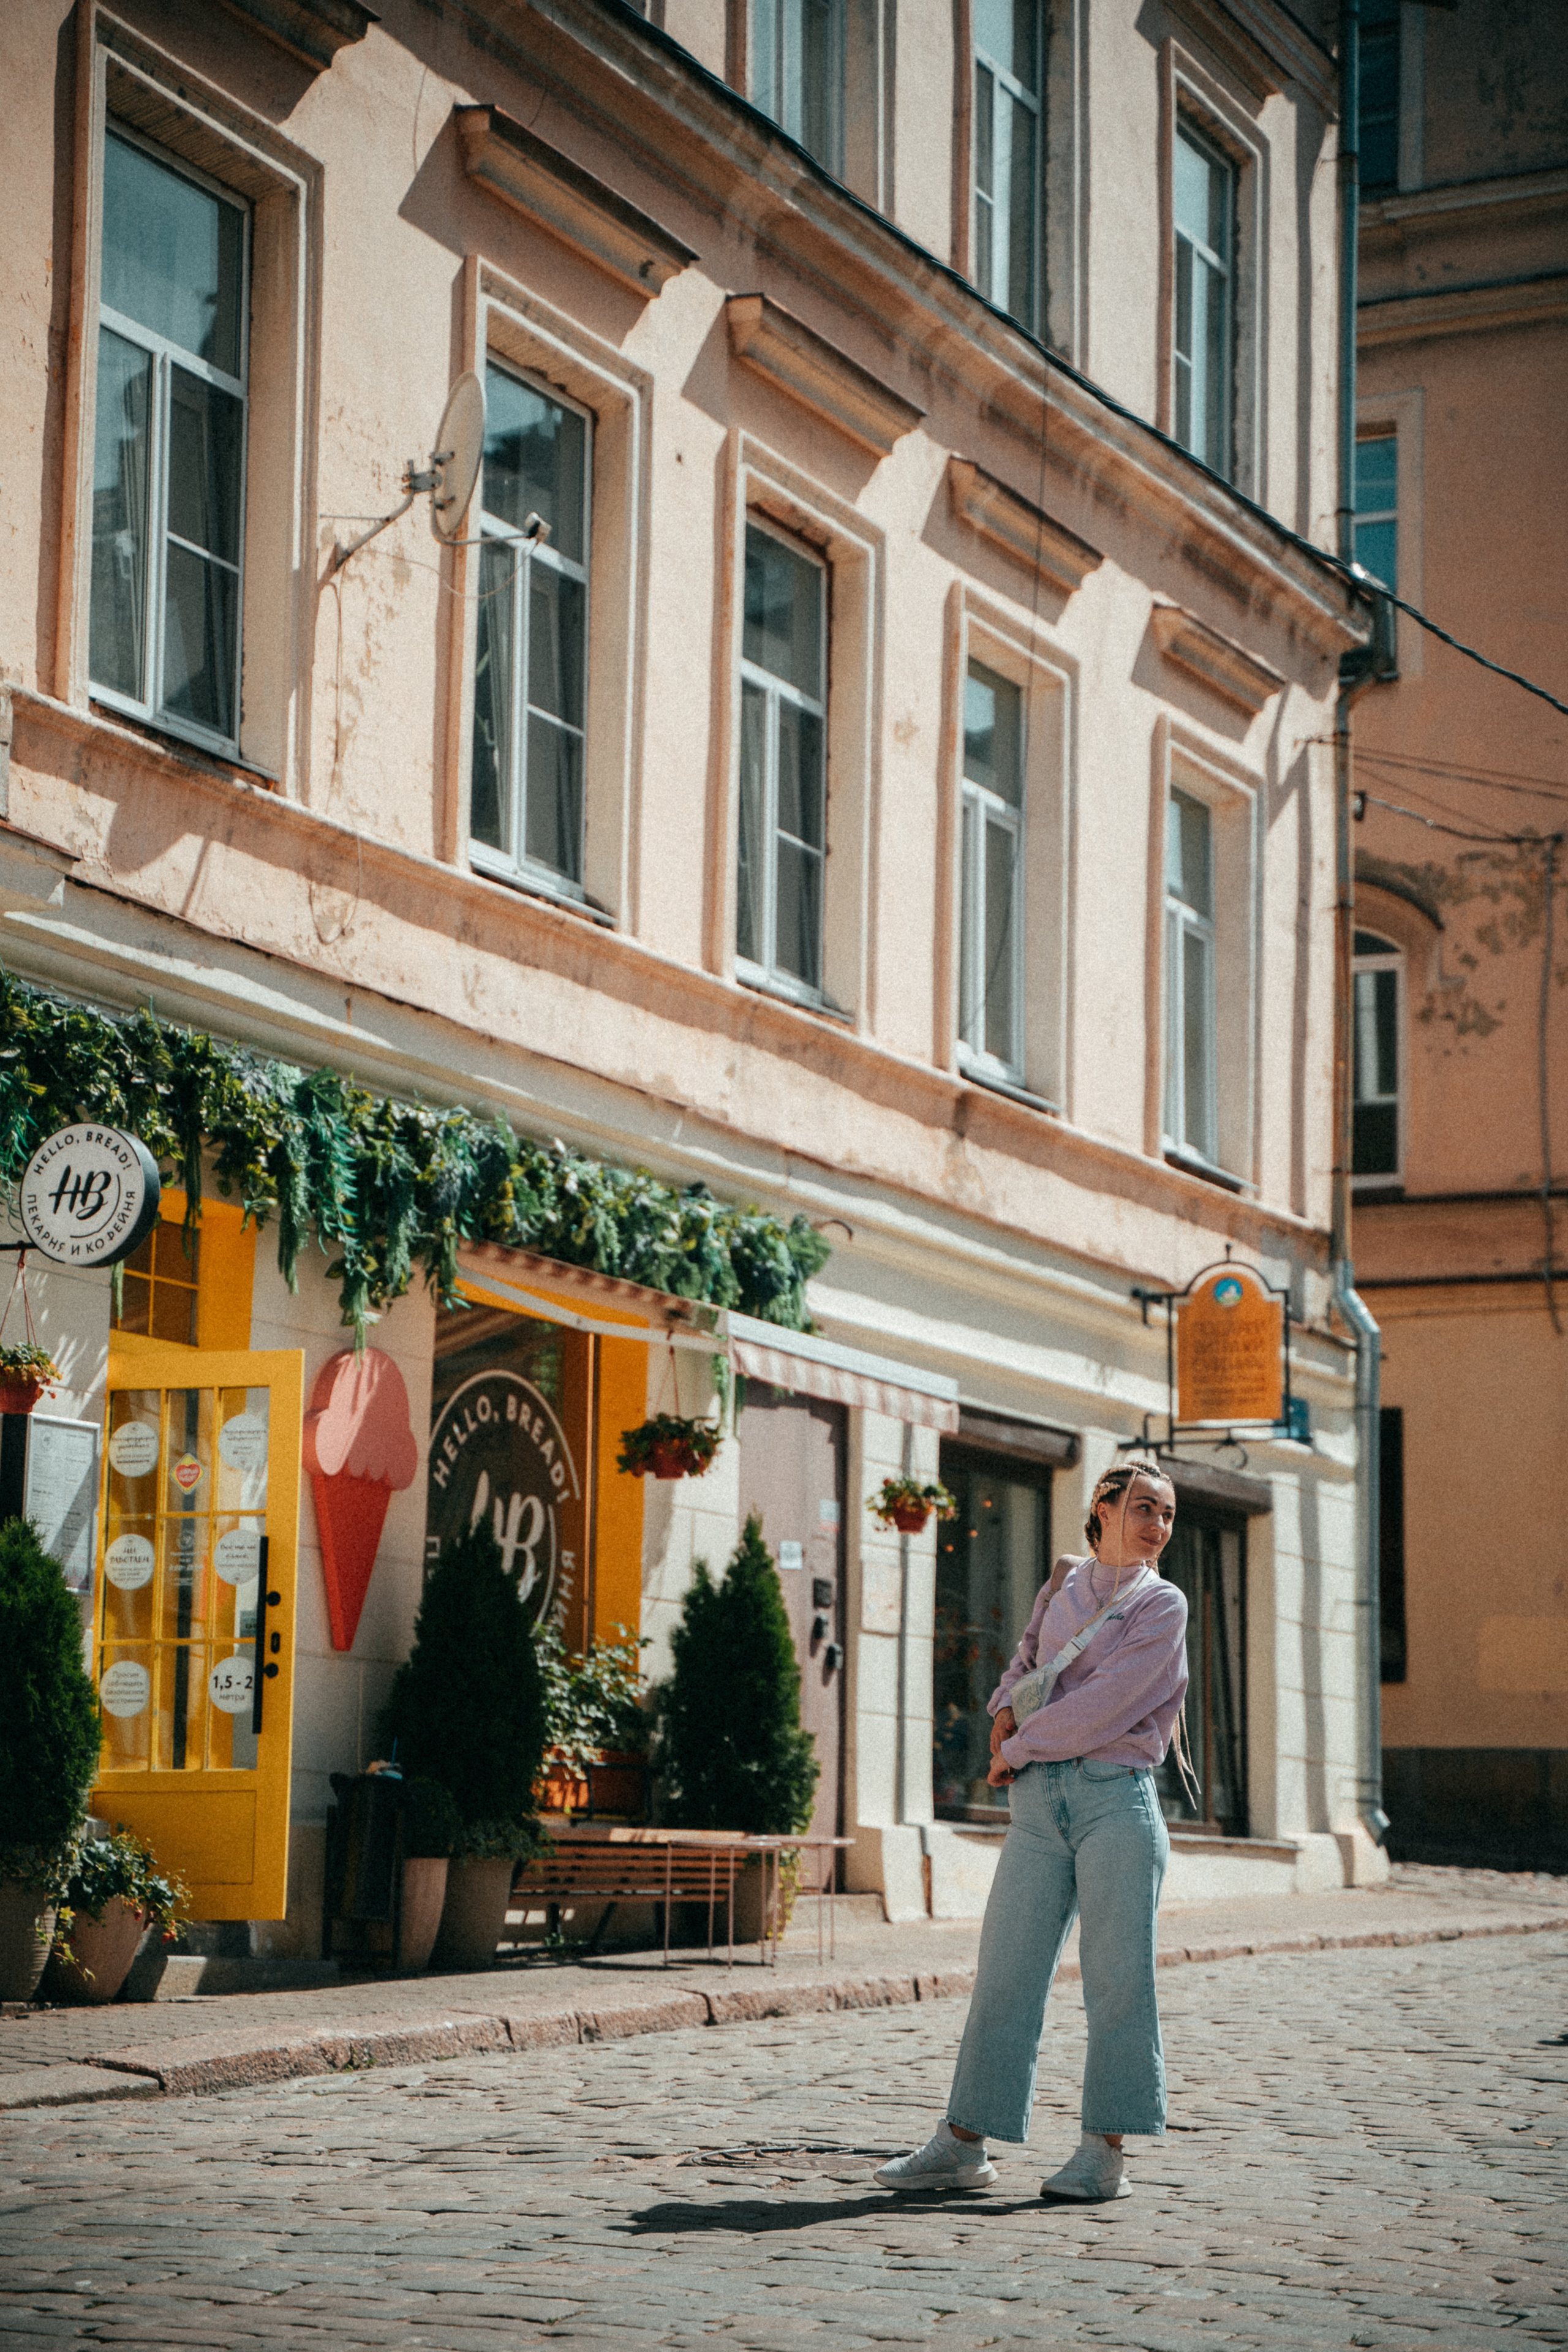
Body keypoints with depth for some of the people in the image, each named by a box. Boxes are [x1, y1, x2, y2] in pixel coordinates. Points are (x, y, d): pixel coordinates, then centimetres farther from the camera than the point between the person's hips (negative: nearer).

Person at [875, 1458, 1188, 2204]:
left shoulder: (1162, 1605, 1)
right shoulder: (1060, 1589, 16)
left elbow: (1104, 1707, -10)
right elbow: (1025, 1662, 31)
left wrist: (1016, 1751, -4)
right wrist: (1007, 1710, 10)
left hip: (1116, 1797, -4)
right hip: (1038, 1802, 5)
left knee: (1116, 1975, -3)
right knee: (1005, 1970, 4)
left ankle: (1104, 2153, 2)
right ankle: (962, 2146, 8)